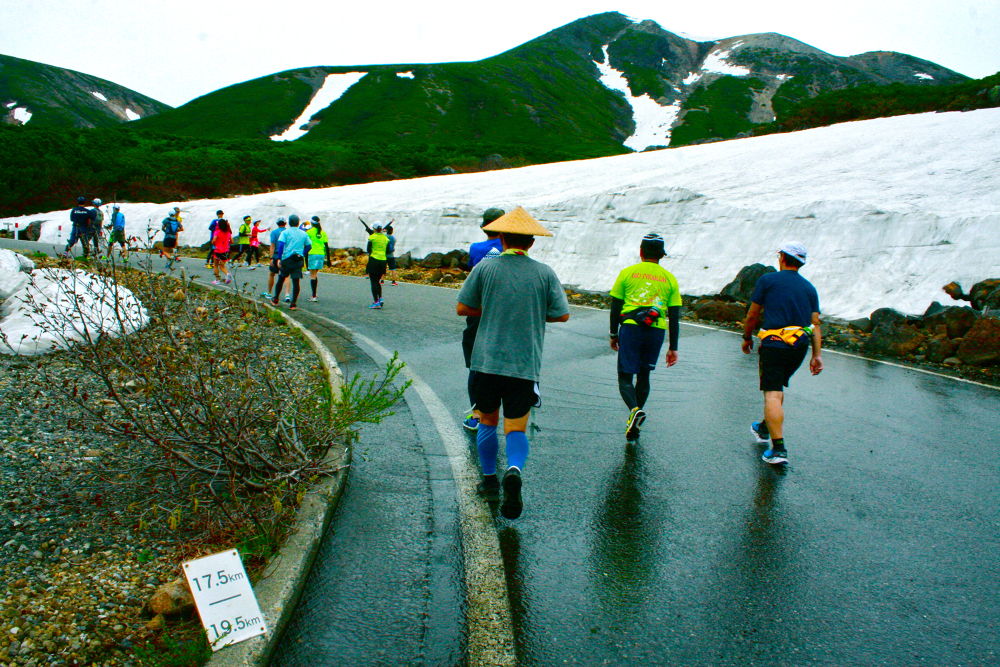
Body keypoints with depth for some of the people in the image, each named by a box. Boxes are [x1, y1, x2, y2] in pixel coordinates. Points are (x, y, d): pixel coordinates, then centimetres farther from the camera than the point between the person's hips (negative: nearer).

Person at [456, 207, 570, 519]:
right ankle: (514, 471, -22)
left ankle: (490, 481, 26)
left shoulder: (485, 268, -1)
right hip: (525, 365, 0)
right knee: (516, 429, 6)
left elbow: (462, 308, 1)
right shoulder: (544, 273, 0)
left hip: (487, 361, 0)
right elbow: (562, 314, 2)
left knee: (488, 423, 19)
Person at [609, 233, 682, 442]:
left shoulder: (627, 273, 3)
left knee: (625, 377, 3)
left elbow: (615, 307, 3)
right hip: (656, 331, 3)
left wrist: (614, 334, 15)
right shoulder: (669, 278, 8)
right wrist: (673, 348, 11)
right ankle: (634, 425, 24)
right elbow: (674, 316, 7)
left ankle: (635, 409, -25)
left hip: (630, 328, -2)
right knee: (643, 376, 17)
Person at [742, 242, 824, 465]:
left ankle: (778, 449, -18)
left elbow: (753, 315, 2)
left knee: (772, 394, -9)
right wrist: (817, 355, 8)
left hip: (774, 344, -6)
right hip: (800, 347, 6)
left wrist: (747, 338, 17)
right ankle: (764, 428, 42)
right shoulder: (809, 288, 14)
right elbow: (815, 323, 8)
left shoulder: (767, 280, 0)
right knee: (778, 386, 25)